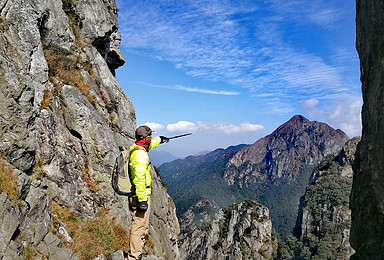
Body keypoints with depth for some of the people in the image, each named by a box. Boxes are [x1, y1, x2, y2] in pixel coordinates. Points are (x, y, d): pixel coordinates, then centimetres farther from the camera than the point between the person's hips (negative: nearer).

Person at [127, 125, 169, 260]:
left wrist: (160, 139, 51)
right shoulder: (140, 154, -21)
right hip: (141, 195, -11)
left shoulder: (135, 148, 10)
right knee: (139, 227, -2)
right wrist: (142, 199, -26)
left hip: (140, 195, 11)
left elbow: (149, 144, 34)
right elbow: (139, 178, -26)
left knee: (143, 226, 21)